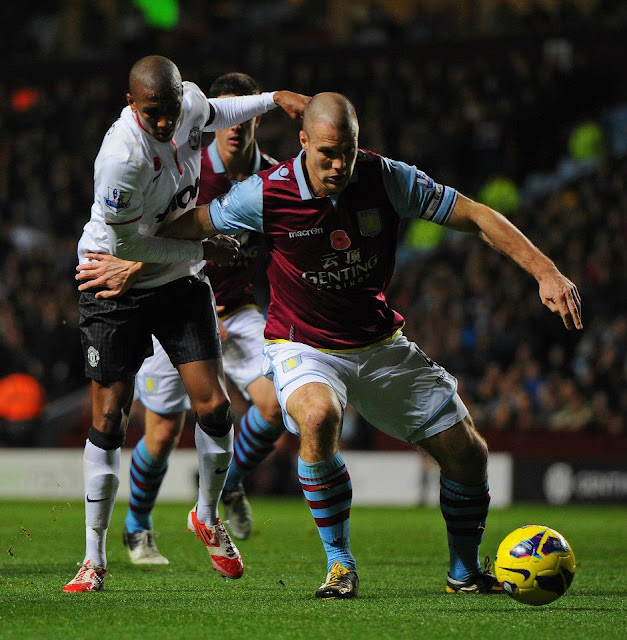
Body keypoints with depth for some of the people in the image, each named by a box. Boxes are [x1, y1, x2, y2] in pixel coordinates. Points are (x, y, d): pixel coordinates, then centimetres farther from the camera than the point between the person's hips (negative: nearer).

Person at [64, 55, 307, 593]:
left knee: (213, 407, -4)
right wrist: (202, 250, -15)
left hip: (180, 282, 6)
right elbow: (124, 244, -22)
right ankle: (94, 558, 8)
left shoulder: (188, 100, -10)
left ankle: (208, 516, 23)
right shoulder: (122, 157, -31)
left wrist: (274, 99, 11)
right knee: (108, 420, -5)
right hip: (116, 286, -6)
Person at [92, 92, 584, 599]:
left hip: (383, 345, 4)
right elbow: (188, 225, -2)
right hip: (304, 346, -3)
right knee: (318, 416, -38)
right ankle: (340, 564, -20)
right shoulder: (268, 194, -18)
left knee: (468, 453, -2)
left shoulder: (386, 178, -13)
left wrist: (546, 272, -18)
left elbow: (477, 217, -10)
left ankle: (465, 572, 25)